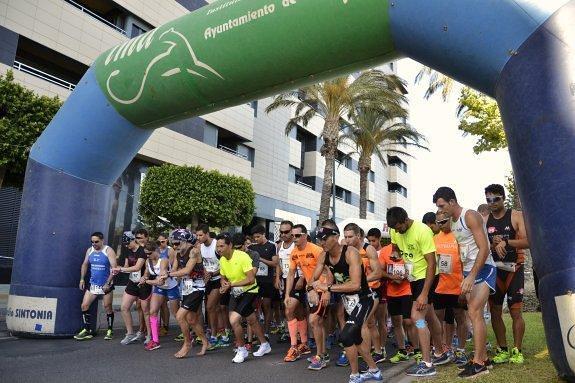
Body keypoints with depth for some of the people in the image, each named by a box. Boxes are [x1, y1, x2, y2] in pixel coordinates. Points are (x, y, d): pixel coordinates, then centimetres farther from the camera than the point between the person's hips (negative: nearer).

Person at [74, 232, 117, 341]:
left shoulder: (108, 251, -12)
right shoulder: (89, 250, 5)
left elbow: (114, 268, -17)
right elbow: (85, 264, 17)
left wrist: (108, 283, -20)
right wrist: (82, 279, 8)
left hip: (106, 285, -5)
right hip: (92, 284, 5)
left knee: (107, 308, 4)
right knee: (84, 306, 1)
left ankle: (110, 330, 17)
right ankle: (87, 330, 12)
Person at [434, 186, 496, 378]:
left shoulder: (470, 216, -14)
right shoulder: (452, 223, 11)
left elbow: (484, 248, -20)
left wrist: (471, 276, -23)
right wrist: (465, 277, 10)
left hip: (483, 269, -8)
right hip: (468, 272, 8)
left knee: (474, 312, -14)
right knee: (475, 314, 9)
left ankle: (478, 363, -9)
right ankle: (482, 358, 17)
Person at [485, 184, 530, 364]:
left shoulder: (516, 216, -4)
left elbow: (528, 241, -13)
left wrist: (506, 242, -25)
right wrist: (492, 244, -12)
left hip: (514, 269, -3)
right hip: (493, 270, 4)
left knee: (516, 311, -3)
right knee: (495, 311, 5)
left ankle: (517, 351, 9)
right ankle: (502, 350, 17)